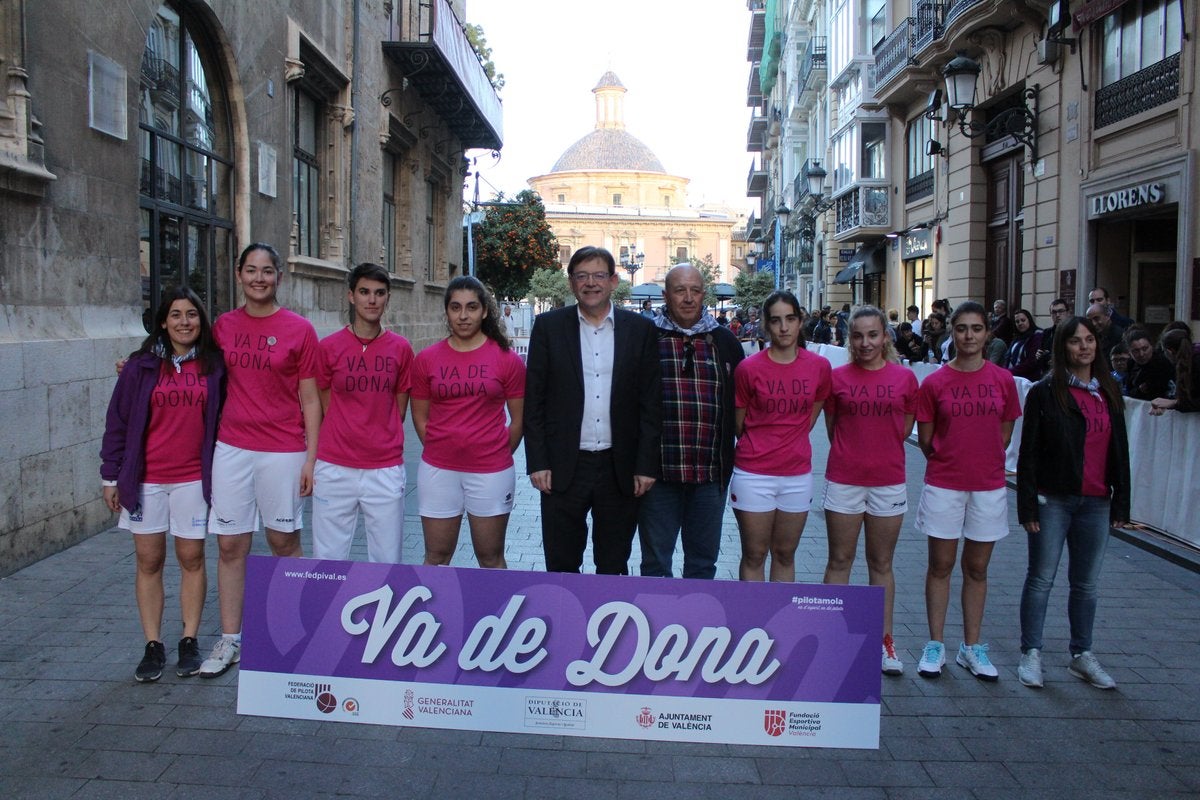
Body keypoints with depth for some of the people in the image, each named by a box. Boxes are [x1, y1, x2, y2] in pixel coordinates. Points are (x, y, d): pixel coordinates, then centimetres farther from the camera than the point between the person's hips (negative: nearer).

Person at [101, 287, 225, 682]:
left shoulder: (213, 366, 2)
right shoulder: (141, 366, 1)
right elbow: (118, 422, 3)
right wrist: (112, 476, 0)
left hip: (194, 479, 0)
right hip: (146, 479, 0)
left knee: (192, 559, 5)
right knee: (148, 562, 5)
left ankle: (189, 642, 16)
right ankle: (153, 646, 15)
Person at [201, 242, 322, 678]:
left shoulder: (299, 330, -4)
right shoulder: (224, 325, 6)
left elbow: (310, 400, -2)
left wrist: (311, 459, -6)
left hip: (283, 452, -3)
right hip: (232, 448, 3)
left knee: (284, 541, 8)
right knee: (230, 545, 7)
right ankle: (229, 640, 18)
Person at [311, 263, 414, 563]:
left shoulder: (400, 348, 2)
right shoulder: (328, 347, 0)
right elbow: (326, 407, 8)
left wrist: (383, 445, 8)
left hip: (386, 469, 1)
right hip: (334, 469, 0)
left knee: (387, 561, 6)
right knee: (328, 561, 6)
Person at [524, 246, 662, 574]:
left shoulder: (640, 330, 2)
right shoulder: (548, 326, 1)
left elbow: (651, 402, 2)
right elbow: (534, 399, 1)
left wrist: (647, 465, -3)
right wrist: (537, 462, -5)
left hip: (620, 468, 1)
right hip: (564, 467, 0)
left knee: (614, 567, 12)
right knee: (561, 565, 9)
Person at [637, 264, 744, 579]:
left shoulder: (725, 342, 7)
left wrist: (733, 461, 8)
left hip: (712, 472, 2)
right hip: (659, 471, -2)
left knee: (703, 561, 15)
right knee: (655, 562, 9)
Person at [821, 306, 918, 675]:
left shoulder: (904, 378, 0)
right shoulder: (838, 377, -1)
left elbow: (905, 427, 10)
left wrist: (881, 451, 6)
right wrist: (853, 453, 6)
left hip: (888, 481, 1)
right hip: (844, 480, 0)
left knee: (882, 564, 11)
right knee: (839, 561, 7)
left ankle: (885, 640, 20)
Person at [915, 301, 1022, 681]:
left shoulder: (1003, 380, 0)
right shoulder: (935, 383, -4)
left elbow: (1005, 433, 9)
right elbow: (925, 439, 2)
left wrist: (982, 460, 5)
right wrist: (952, 460, 3)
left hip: (988, 485, 2)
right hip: (944, 485, -1)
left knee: (977, 568, 11)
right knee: (941, 565, 6)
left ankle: (972, 647, 22)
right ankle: (935, 645, 17)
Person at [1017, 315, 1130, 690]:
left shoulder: (1109, 393, 10)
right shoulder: (1045, 392, -5)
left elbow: (1120, 449, 13)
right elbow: (1029, 451, -7)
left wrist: (1121, 501, 8)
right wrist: (1028, 504, -11)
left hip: (1096, 502, 4)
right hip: (1054, 500, -4)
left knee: (1087, 584, 12)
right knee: (1041, 579, 3)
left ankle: (1082, 655, 24)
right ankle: (1030, 653, 13)